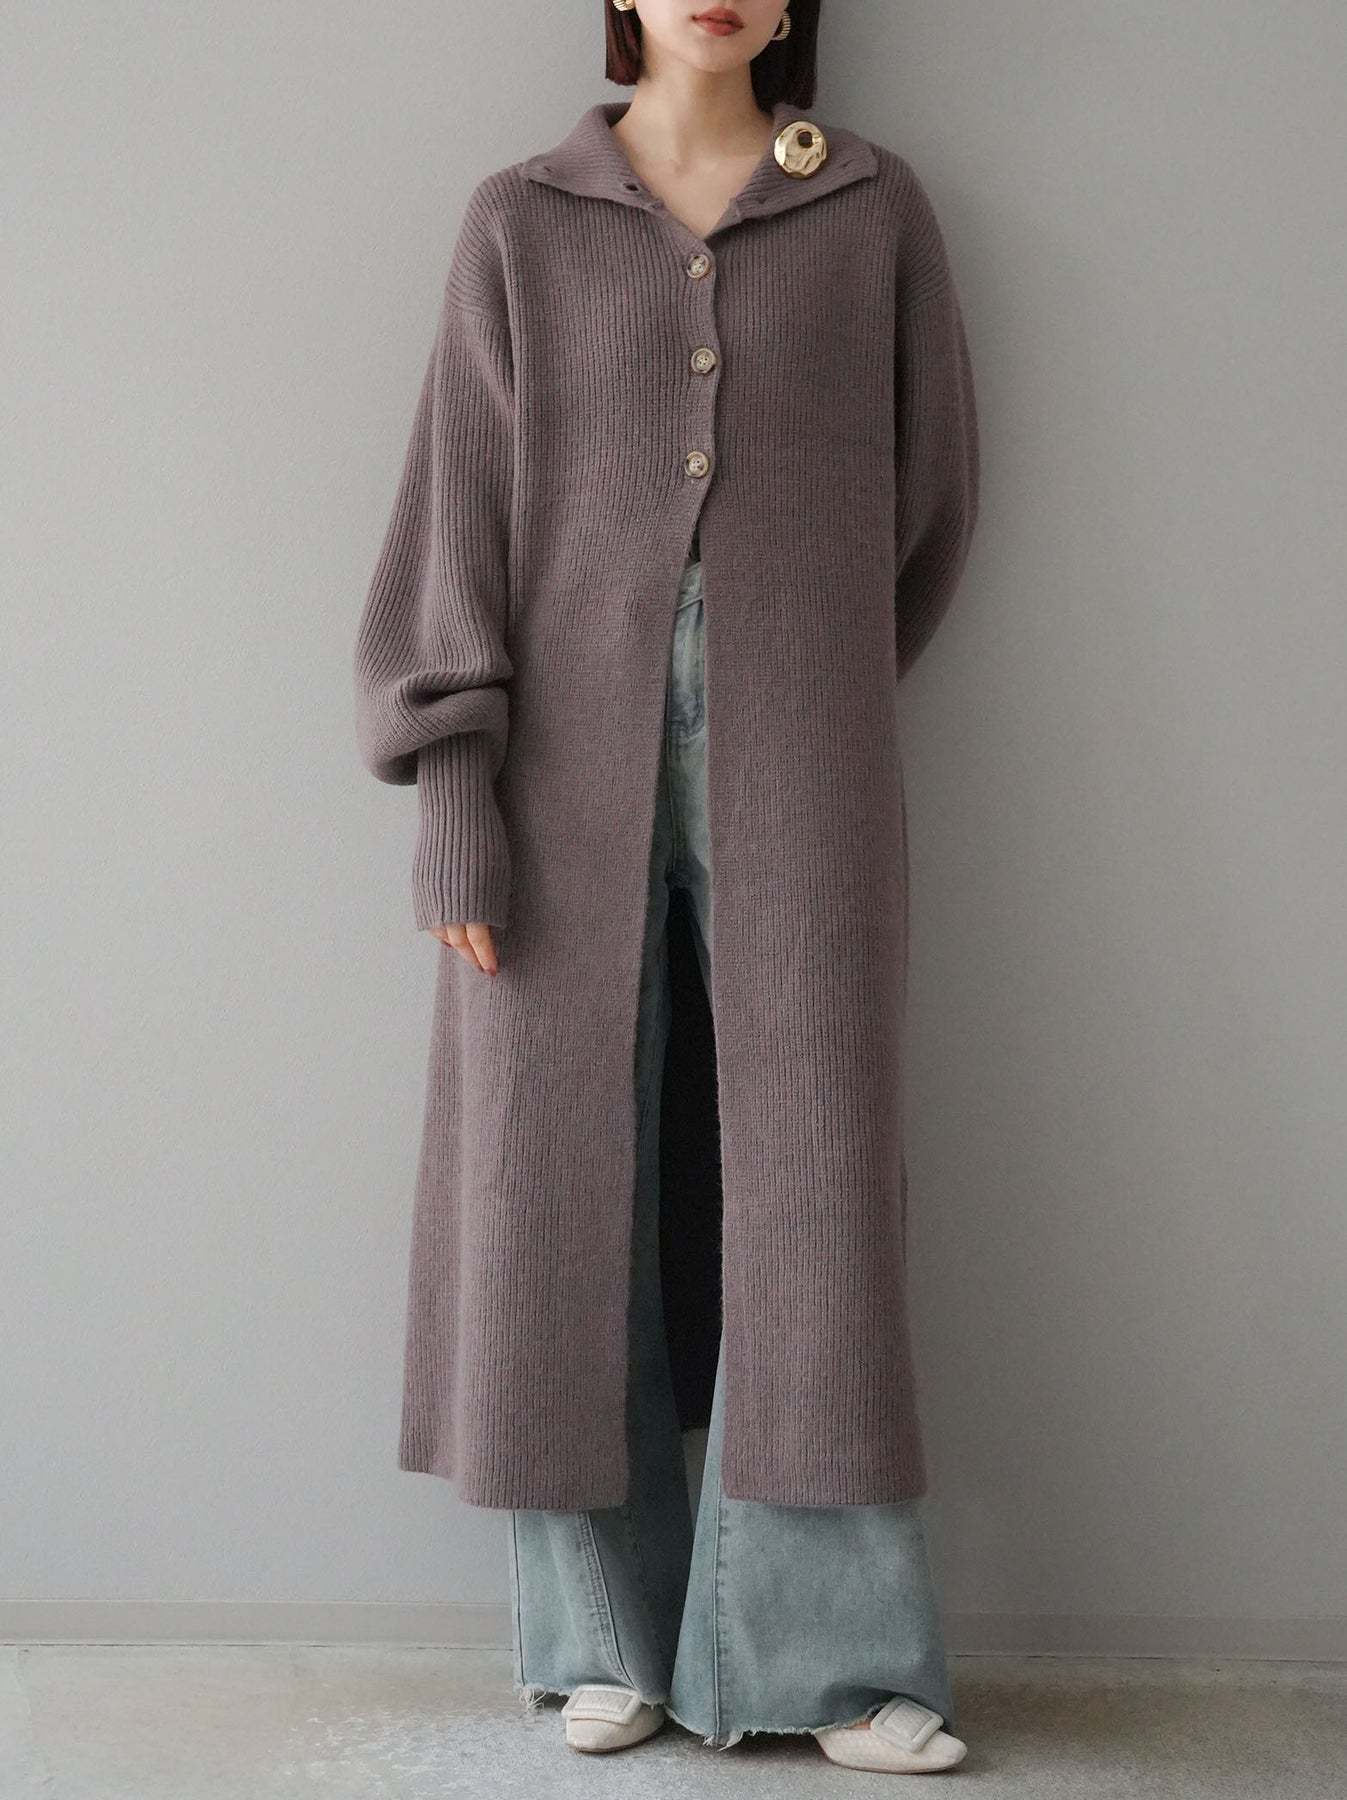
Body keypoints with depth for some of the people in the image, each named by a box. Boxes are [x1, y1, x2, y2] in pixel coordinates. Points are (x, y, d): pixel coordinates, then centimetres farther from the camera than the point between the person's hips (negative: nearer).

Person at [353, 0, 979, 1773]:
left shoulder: (875, 211, 8)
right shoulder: (520, 225, 7)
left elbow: (931, 492, 14)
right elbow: (461, 508, 2)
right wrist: (455, 795, -6)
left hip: (796, 774, 0)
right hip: (571, 764, 0)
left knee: (816, 1186, -3)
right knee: (567, 1181, 2)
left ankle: (833, 1648, 7)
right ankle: (606, 1629, 15)